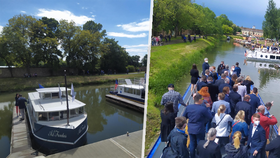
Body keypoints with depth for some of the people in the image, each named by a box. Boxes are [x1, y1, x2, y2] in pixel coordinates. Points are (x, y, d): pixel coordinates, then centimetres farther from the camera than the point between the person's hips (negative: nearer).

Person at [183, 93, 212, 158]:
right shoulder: (203, 109, -20)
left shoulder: (188, 107, -7)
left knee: (192, 144, 17)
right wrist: (208, 108, 2)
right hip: (199, 130, -4)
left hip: (190, 129, 4)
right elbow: (210, 117, -7)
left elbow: (184, 117, 3)